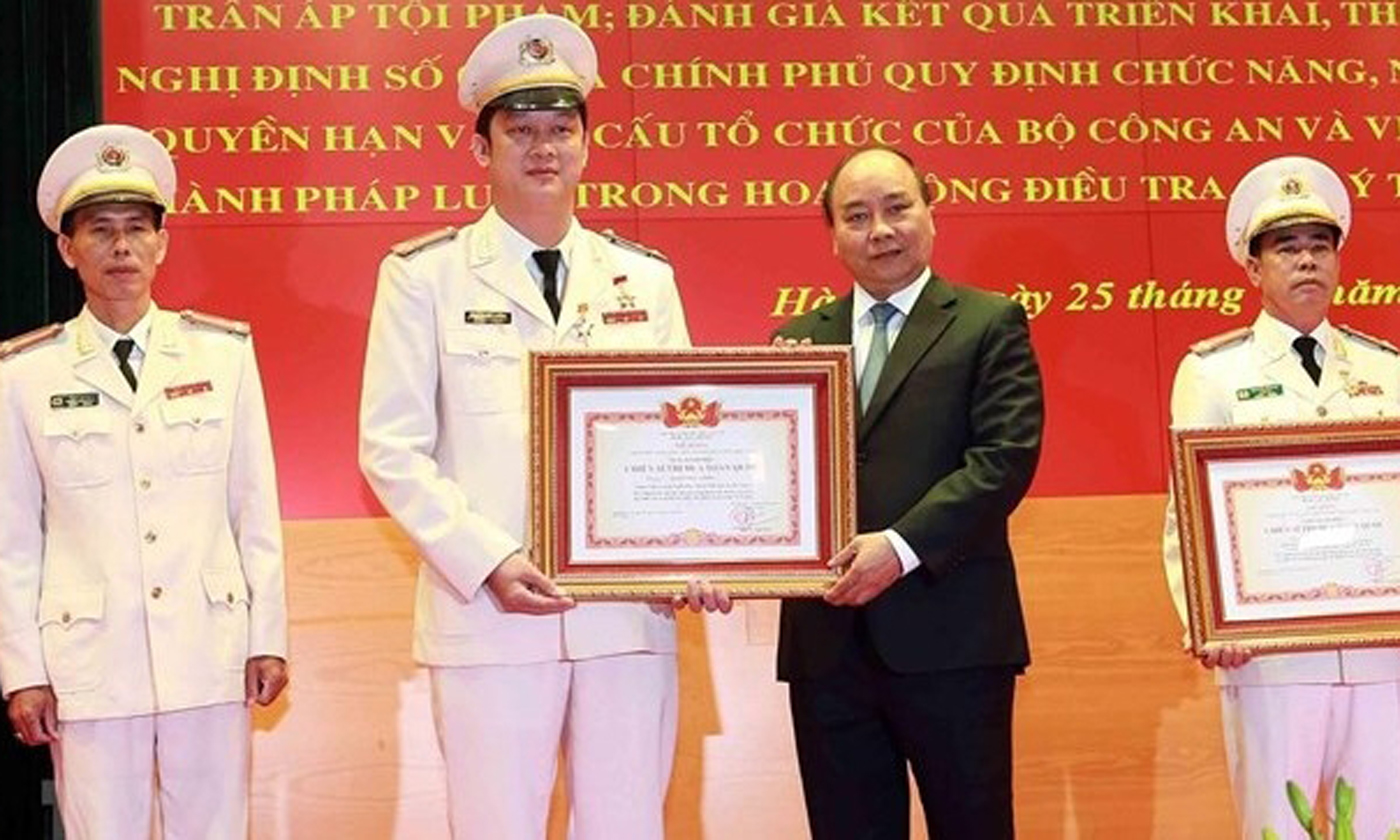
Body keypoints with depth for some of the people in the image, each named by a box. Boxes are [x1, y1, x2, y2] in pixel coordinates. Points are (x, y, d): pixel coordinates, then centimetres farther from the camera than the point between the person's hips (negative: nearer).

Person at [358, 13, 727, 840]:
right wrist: (487, 561, -14)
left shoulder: (645, 277, 12)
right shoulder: (425, 275, 3)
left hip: (631, 610, 3)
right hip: (488, 613, -3)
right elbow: (392, 445, -2)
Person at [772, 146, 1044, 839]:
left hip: (949, 633, -3)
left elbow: (1005, 457, -8)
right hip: (826, 640, 4)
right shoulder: (798, 340, 15)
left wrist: (903, 546, -17)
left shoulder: (990, 326, 3)